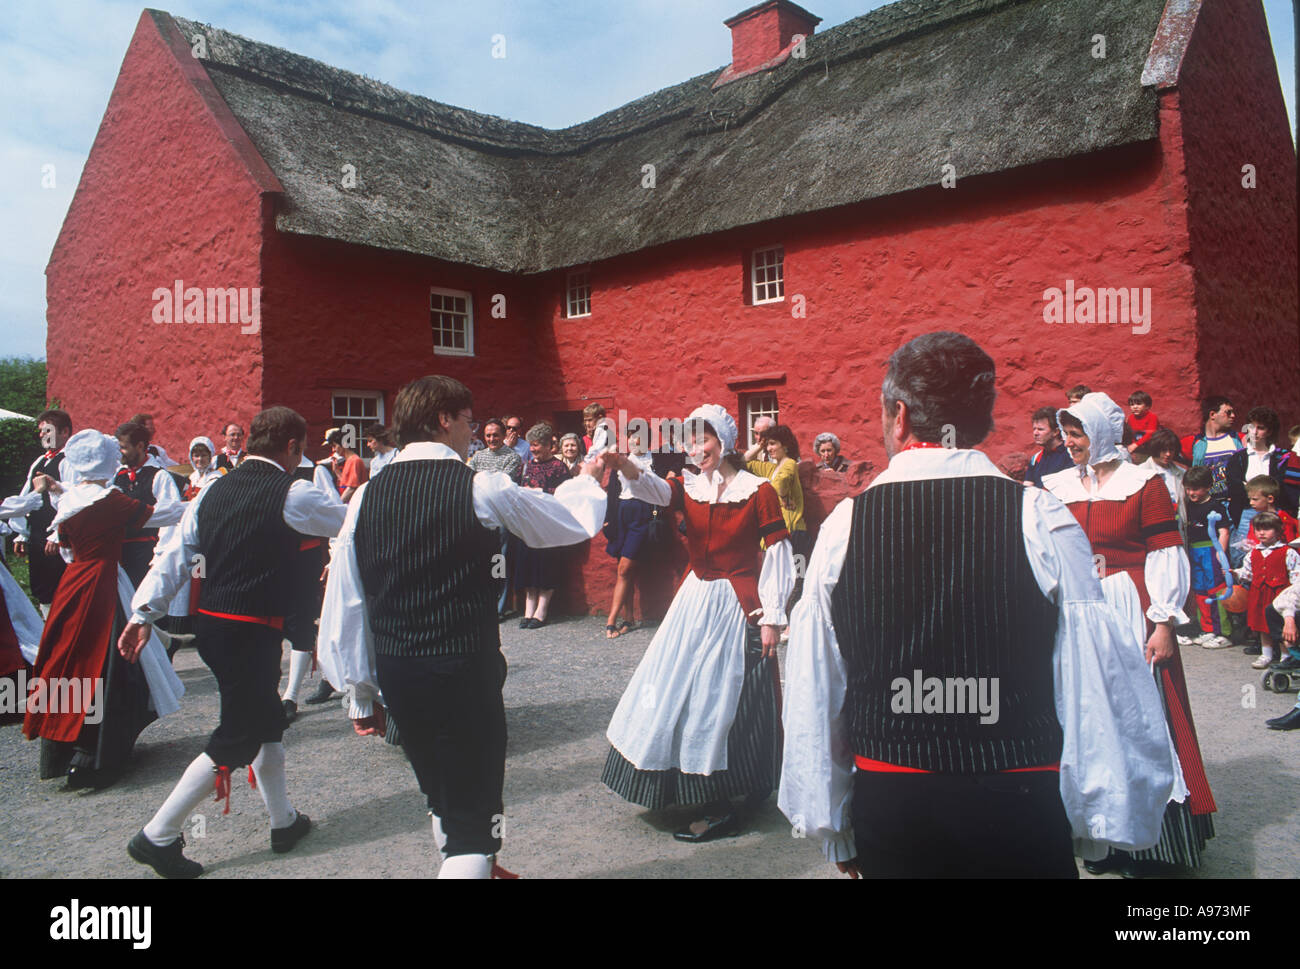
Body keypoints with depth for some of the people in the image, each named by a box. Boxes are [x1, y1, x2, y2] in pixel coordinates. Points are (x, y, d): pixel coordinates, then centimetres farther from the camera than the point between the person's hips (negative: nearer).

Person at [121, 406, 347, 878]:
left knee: (267, 719, 20)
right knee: (237, 738, 4)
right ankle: (157, 837, 10)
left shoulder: (214, 490, 7)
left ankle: (284, 822, 34)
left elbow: (175, 555, 4)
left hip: (211, 623, 8)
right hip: (251, 631, -8)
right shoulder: (292, 495, -12)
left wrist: (143, 614, 6)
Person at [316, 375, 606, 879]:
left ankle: (467, 864, 49)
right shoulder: (481, 488, -11)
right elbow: (574, 522, 3)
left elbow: (344, 605, 3)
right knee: (474, 818, 5)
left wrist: (361, 693, 13)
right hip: (466, 669, -6)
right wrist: (585, 479, 24)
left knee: (441, 796, 27)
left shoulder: (366, 496, 1)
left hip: (395, 672, 6)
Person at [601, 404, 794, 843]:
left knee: (723, 701, -1)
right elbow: (653, 490, -17)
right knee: (677, 692, 10)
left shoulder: (758, 491, -7)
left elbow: (779, 555, -8)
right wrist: (626, 466, -39)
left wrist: (772, 617, -11)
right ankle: (695, 788, 30)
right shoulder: (689, 487, 5)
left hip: (737, 607, -5)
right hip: (694, 601, 6)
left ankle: (722, 810, 12)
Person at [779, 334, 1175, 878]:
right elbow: (1097, 688, -8)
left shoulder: (842, 527, -7)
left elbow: (811, 695, -2)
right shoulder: (1044, 522, -11)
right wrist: (1101, 829, 7)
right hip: (1020, 809, -1)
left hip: (885, 811, 2)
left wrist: (831, 830, 11)